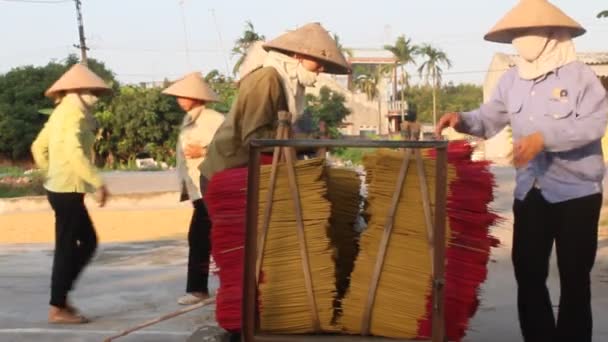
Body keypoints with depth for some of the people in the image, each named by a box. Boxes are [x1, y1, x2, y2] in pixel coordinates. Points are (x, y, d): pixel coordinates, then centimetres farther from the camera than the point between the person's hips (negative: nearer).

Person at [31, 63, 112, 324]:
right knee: (67, 247, -3)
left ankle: (61, 295, 19)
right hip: (68, 190, -9)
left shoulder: (61, 113, 16)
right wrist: (98, 183, -29)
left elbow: (39, 148, 21)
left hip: (60, 187, 9)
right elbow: (75, 152, -28)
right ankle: (57, 308, 4)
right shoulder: (75, 113, -14)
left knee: (88, 242, 15)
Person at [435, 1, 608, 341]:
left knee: (574, 278, 6)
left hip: (576, 193, -5)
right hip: (530, 193, 6)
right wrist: (463, 120, -12)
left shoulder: (579, 75, -9)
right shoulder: (512, 80, 8)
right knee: (528, 274, 11)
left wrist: (544, 137, -30)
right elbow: (489, 120, 9)